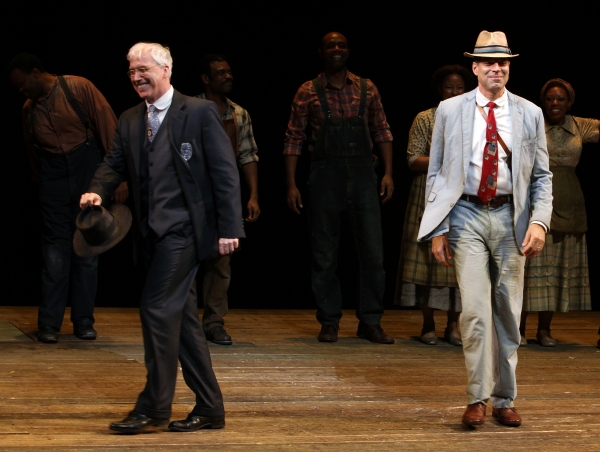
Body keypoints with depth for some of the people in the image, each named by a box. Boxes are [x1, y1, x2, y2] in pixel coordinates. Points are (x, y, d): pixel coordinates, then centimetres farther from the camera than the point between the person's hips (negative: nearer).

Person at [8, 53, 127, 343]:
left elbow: (109, 128, -12)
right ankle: (49, 323, 2)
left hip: (88, 173, -2)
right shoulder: (29, 109, 6)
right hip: (53, 177, 3)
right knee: (55, 248, -1)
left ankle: (84, 321, 11)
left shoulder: (79, 89, -9)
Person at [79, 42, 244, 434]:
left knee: (157, 308, -12)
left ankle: (154, 405, -2)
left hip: (184, 228, -7)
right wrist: (97, 191, -13)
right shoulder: (129, 121, 15)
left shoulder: (200, 112, -5)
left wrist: (229, 228, -13)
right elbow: (115, 164, 11)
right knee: (182, 318, 10)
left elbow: (225, 173, -8)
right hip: (153, 233, 7)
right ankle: (209, 409, 16)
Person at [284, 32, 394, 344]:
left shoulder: (367, 89, 7)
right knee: (325, 253, 4)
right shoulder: (308, 92, 2)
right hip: (326, 177, -1)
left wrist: (388, 173, 2)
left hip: (363, 177, 1)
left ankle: (370, 322, 7)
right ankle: (329, 322, 13)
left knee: (373, 250, -1)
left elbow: (382, 132, 11)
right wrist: (291, 184, -3)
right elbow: (293, 139, 3)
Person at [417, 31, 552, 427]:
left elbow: (542, 175, 7)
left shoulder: (530, 114, 5)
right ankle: (478, 399, -2)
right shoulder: (450, 111, 3)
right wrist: (438, 229, -1)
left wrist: (540, 221, -8)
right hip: (468, 216, -1)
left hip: (511, 218, 2)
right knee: (475, 310, -12)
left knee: (508, 313, 7)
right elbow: (437, 172, 6)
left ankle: (504, 400, 17)